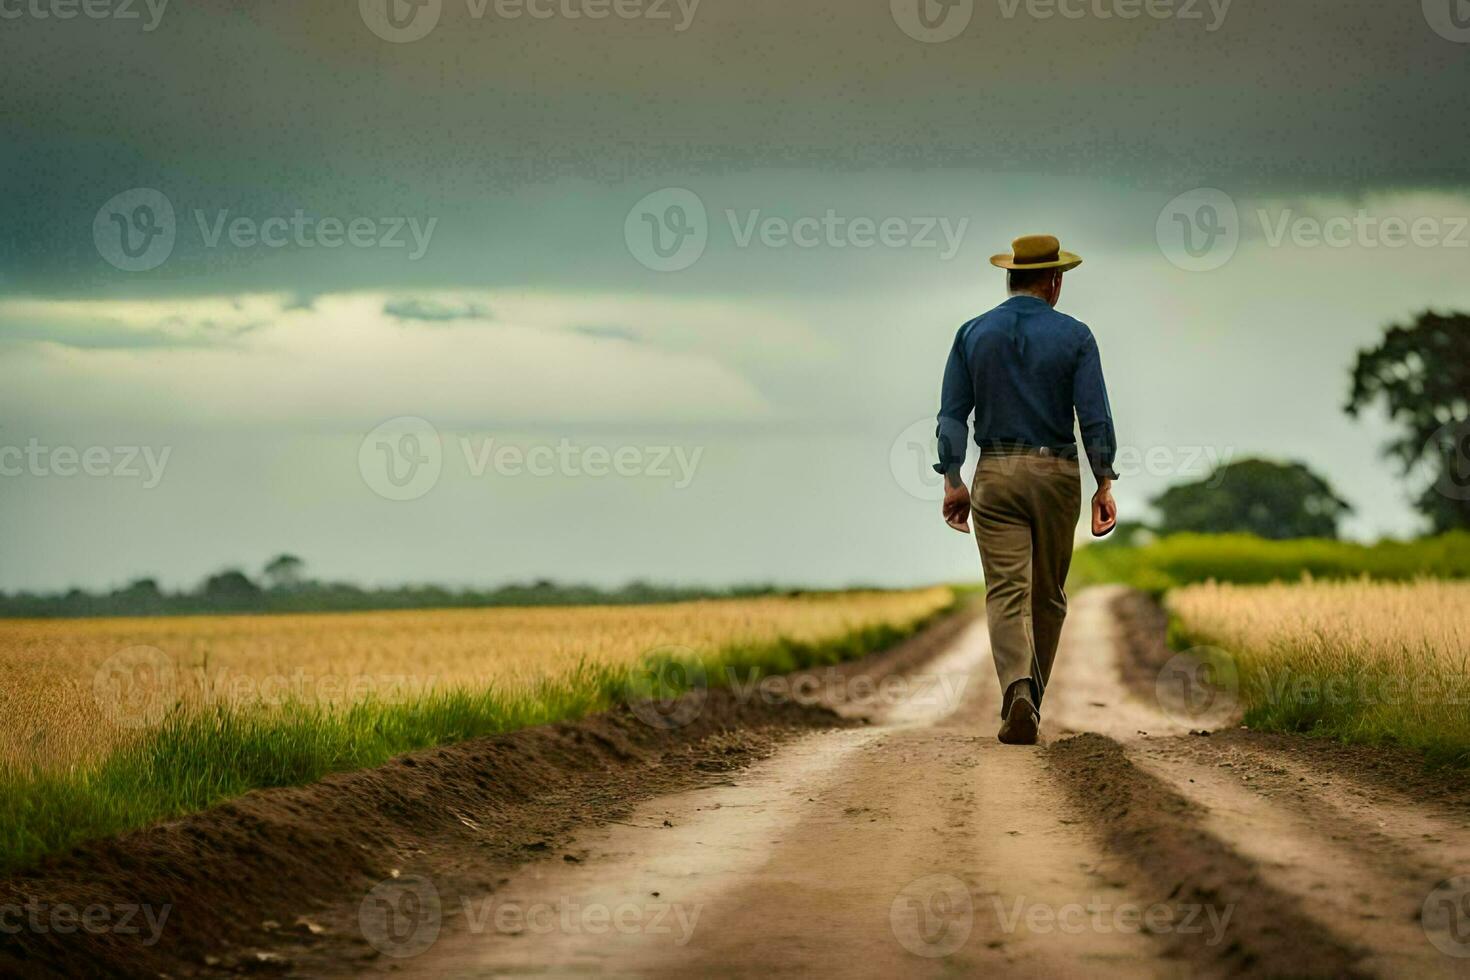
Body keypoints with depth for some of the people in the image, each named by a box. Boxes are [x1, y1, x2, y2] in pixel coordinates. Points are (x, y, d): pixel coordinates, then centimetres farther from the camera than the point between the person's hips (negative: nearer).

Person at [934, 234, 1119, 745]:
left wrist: (952, 482, 5)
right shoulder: (1073, 336, -3)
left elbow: (952, 413, 1)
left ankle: (1018, 690, -28)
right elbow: (1095, 416, -7)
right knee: (1048, 593, 13)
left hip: (995, 473, 0)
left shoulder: (973, 334, 3)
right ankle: (1032, 699, 20)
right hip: (1057, 473, 0)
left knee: (1006, 591, -6)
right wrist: (1104, 485, -3)